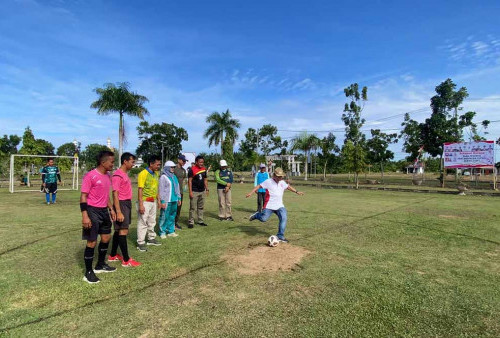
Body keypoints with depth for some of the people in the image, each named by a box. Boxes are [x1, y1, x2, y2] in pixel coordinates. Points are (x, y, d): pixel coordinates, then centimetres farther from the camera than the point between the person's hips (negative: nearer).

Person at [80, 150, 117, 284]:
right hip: (93, 211, -8)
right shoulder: (90, 176, -16)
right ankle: (88, 272, 15)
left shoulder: (107, 176, 9)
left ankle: (100, 265, 35)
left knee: (106, 238, 17)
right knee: (92, 242, 0)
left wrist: (111, 209, 16)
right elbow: (83, 196, -16)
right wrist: (85, 216, -22)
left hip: (104, 210, 9)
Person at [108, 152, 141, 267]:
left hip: (127, 204, 10)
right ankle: (126, 260, -1)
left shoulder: (125, 174, 14)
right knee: (123, 231, -6)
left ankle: (113, 256, 26)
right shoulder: (117, 175, -16)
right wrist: (118, 212, -23)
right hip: (121, 204, -10)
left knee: (119, 230, 15)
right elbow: (115, 194, -19)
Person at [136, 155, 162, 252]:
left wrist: (158, 200, 14)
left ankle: (151, 239, 31)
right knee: (143, 223, 0)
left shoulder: (156, 173, 8)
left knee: (152, 222, 18)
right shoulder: (143, 173, -15)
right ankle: (140, 243, 9)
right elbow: (140, 190, -17)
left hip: (153, 201, 8)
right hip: (145, 202, -8)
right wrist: (140, 204, -19)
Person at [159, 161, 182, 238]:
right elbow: (161, 189, -10)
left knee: (172, 216, 11)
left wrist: (179, 198, 16)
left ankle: (171, 231, 20)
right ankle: (162, 232, 8)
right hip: (166, 201, -7)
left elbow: (177, 188, 20)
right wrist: (162, 201, -14)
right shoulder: (163, 177, -6)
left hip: (174, 200, 7)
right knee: (164, 217, -2)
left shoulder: (174, 176, 15)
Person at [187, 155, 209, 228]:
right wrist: (190, 191, -15)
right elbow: (189, 181, -11)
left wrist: (207, 189, 13)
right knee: (192, 208, -2)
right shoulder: (192, 169, -9)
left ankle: (200, 221, 22)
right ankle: (191, 222, 6)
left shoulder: (204, 169, 10)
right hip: (194, 191, -6)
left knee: (201, 207, 13)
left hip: (202, 191, 6)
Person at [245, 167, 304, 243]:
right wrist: (251, 193, -19)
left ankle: (280, 236, 3)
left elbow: (288, 187, 28)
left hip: (279, 206, 5)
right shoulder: (268, 182, -7)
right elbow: (259, 186, -9)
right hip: (269, 206, -5)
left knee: (284, 218, -9)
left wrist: (296, 191, 25)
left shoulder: (282, 183, 10)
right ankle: (257, 215, 25)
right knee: (263, 219, -11)